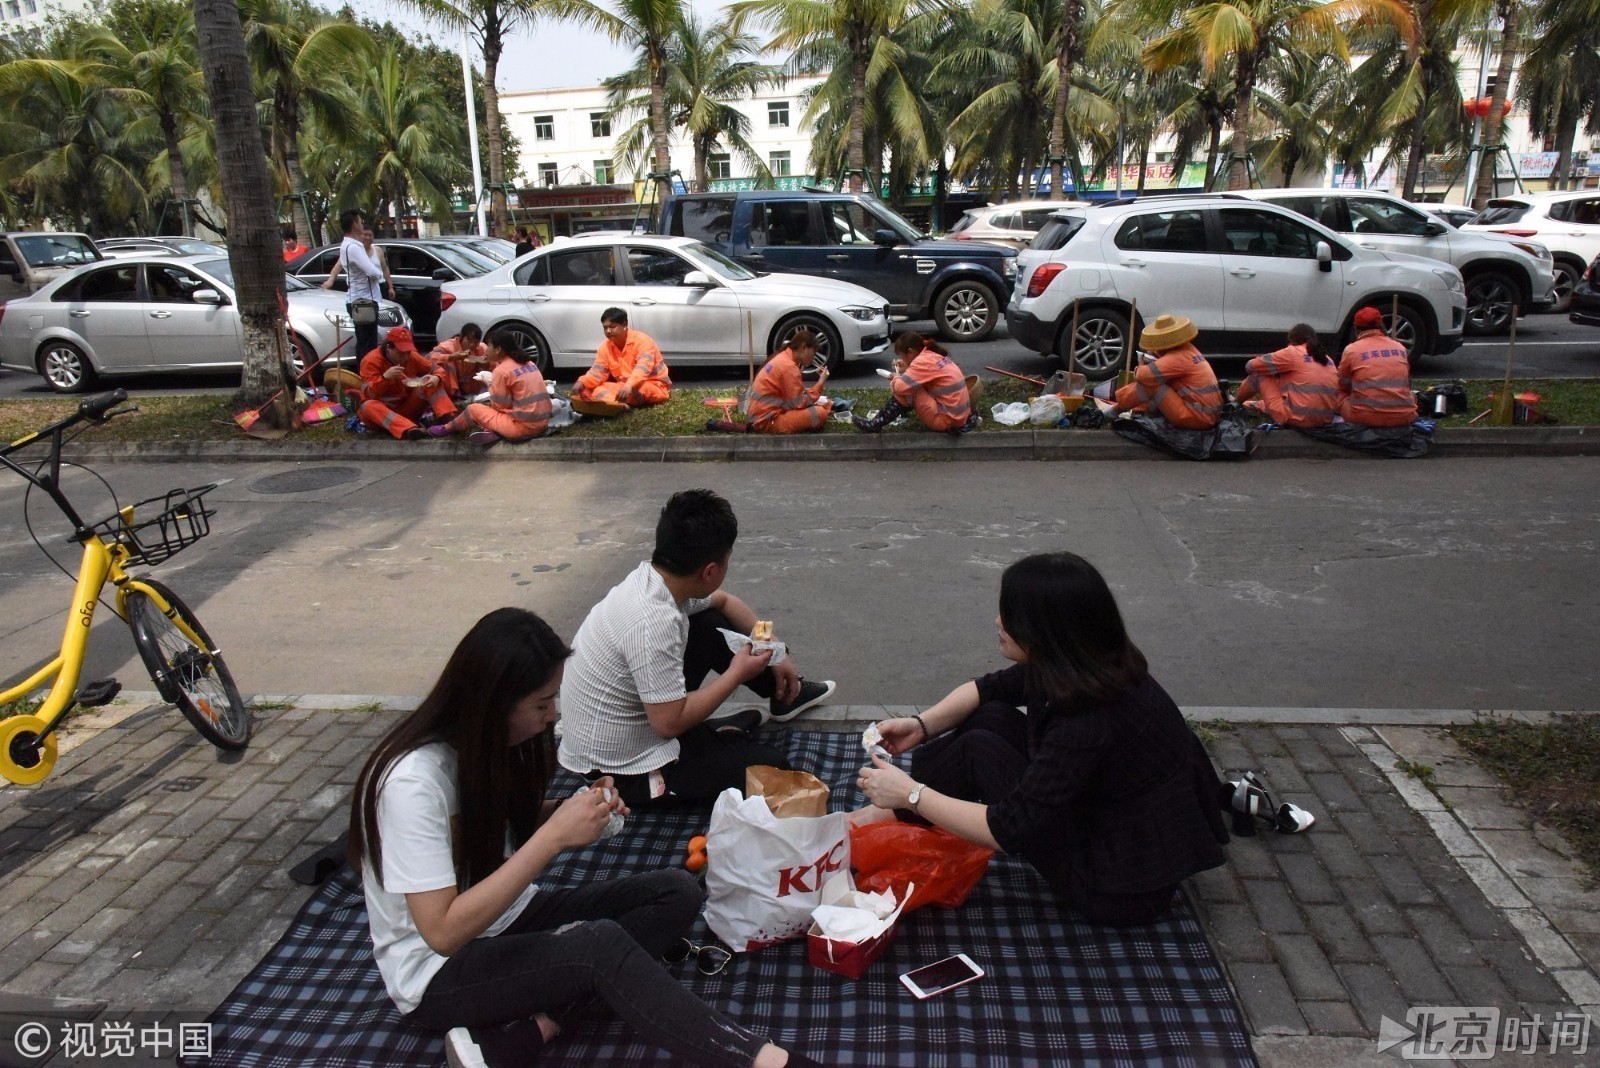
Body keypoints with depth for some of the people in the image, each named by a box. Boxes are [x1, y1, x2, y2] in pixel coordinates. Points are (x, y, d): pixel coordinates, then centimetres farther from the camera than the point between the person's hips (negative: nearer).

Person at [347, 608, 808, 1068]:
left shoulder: (488, 739, -3)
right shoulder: (413, 780, -26)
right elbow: (444, 931, -28)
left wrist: (575, 809, -10)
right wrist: (554, 835, -31)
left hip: (509, 916, 8)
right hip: (438, 971, -8)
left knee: (678, 892, -10)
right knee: (599, 944, -35)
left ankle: (523, 1030, -22)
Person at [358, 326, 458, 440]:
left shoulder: (412, 356, -2)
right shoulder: (371, 361, -16)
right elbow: (368, 394, -22)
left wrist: (436, 378, -24)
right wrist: (385, 377, -39)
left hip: (407, 408, 4)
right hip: (382, 410, -4)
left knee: (431, 382, -13)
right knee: (368, 406, -39)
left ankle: (447, 418, -34)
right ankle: (408, 429, -63)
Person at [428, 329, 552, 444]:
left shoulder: (502, 370, -10)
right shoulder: (528, 362, 13)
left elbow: (500, 405, -6)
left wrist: (490, 383, 11)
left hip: (524, 427, -7)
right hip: (542, 424, 7)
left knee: (473, 409, 11)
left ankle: (447, 428, 34)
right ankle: (495, 432, 5)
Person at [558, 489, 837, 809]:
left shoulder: (654, 576, -6)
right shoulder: (654, 623, -34)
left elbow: (724, 602, 14)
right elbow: (670, 722, -29)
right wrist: (737, 673, -17)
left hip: (640, 718, 9)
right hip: (624, 768, -9)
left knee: (714, 624, 12)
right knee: (771, 768, -8)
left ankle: (785, 693, 29)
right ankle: (728, 738, 18)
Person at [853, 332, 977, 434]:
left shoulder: (923, 361, -16)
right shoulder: (935, 354, 10)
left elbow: (900, 387, -22)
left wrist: (896, 378, 0)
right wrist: (907, 369, 9)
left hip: (946, 419, -9)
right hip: (960, 414, 9)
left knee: (906, 390, -10)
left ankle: (876, 424, 0)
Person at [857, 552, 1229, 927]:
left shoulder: (1088, 723, -34)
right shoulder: (1089, 665, -9)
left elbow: (1010, 830, -28)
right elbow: (988, 689, 8)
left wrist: (910, 795, -21)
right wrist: (922, 725, -5)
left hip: (1123, 890, -8)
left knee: (978, 748, -12)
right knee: (990, 717, 1)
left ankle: (894, 814, 9)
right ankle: (889, 811, 7)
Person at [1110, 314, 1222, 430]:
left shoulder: (1177, 358, -18)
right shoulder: (1186, 349, 11)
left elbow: (1145, 375, -23)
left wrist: (1138, 371, 0)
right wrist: (1155, 358, 4)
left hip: (1196, 417, -10)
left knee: (1150, 385, -12)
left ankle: (1114, 409, -1)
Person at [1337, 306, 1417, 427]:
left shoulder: (1351, 350, -3)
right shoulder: (1400, 348, 8)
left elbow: (1343, 386, 8)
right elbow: (1407, 384, 18)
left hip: (1366, 417, -3)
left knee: (1341, 397, 23)